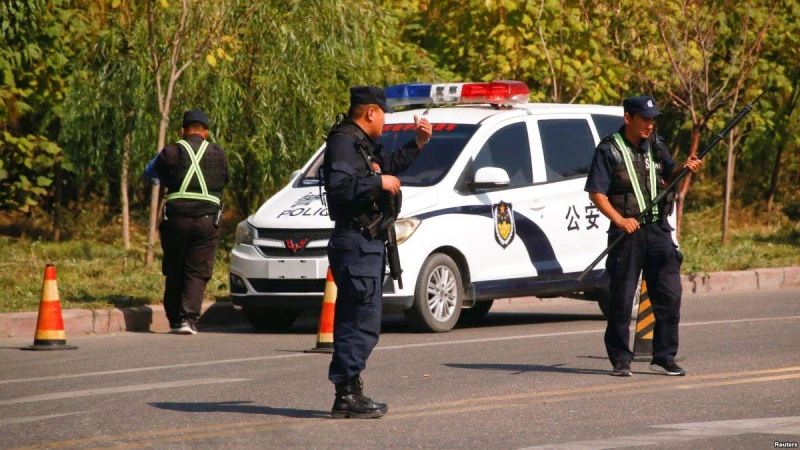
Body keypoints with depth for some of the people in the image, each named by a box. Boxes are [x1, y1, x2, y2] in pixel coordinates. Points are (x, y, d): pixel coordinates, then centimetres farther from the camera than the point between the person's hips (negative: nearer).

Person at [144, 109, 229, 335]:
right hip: (207, 219, 0)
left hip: (176, 217, 0)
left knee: (174, 272, 11)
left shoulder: (171, 152, 1)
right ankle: (189, 319, -12)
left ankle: (174, 320, 12)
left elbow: (150, 172, 14)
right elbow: (225, 179, 17)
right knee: (197, 273, 1)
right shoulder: (217, 154, 5)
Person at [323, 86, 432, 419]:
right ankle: (347, 394, -14)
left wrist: (417, 144, 31)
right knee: (362, 321, -13)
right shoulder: (343, 143, -11)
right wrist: (379, 183, -19)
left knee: (353, 321, 12)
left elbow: (388, 166, 39)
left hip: (366, 244, 11)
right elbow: (339, 186, -26)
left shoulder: (362, 145, 21)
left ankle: (350, 393, 16)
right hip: (356, 243, -11)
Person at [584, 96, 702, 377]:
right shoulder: (609, 150, -4)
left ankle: (664, 358, 8)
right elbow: (596, 193, -7)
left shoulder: (655, 145, 12)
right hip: (628, 230, -5)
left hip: (658, 229, 5)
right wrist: (619, 220, -19)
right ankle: (620, 359, 9)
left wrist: (685, 168, 3)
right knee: (622, 300, 1)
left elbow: (668, 176, 24)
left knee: (670, 295, 0)